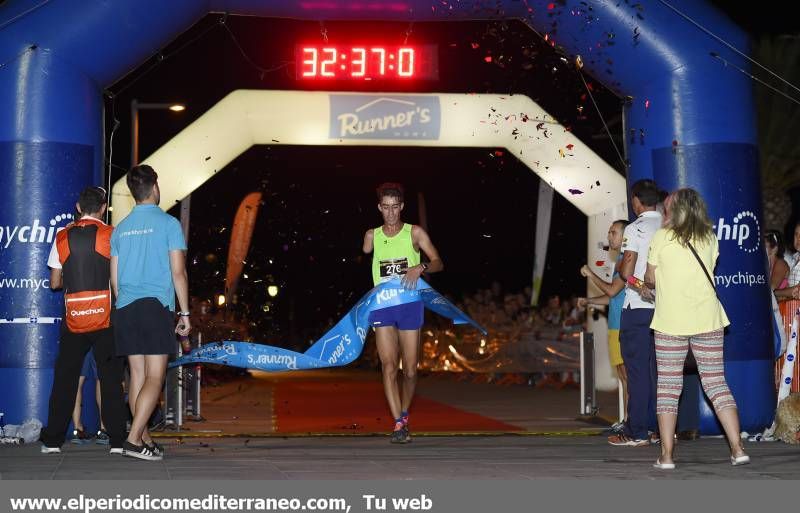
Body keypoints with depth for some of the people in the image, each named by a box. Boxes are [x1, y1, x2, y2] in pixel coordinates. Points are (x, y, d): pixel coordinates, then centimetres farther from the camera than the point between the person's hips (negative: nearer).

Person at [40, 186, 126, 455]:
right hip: (105, 316, -2)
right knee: (110, 378, 3)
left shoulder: (62, 238, 4)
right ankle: (116, 440, 0)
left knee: (64, 377, 9)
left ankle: (52, 440, 10)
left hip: (73, 317, 2)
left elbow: (55, 282, 7)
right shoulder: (111, 235, -3)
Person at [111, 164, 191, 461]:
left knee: (137, 375, 10)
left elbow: (114, 278, 14)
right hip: (156, 307, -6)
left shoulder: (121, 228, 12)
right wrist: (185, 313, -1)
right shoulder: (168, 224, -3)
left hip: (125, 309, 6)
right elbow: (178, 273, -6)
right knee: (154, 378, -6)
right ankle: (134, 439, -17)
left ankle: (145, 439, 13)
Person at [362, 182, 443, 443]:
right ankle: (399, 424, -12)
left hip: (410, 304, -1)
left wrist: (420, 268, -20)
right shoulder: (372, 236, 10)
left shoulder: (414, 233, 4)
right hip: (382, 305, 1)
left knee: (410, 369, 3)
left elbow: (438, 262, -1)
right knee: (389, 366, -12)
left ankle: (404, 413, 28)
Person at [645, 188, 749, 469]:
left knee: (668, 387, 2)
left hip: (671, 321, -3)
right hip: (708, 320, 3)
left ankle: (666, 455, -2)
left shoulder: (662, 237, -4)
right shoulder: (710, 238, 7)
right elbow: (706, 273, 15)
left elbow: (650, 279, 3)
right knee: (716, 383, 7)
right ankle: (737, 448, 0)